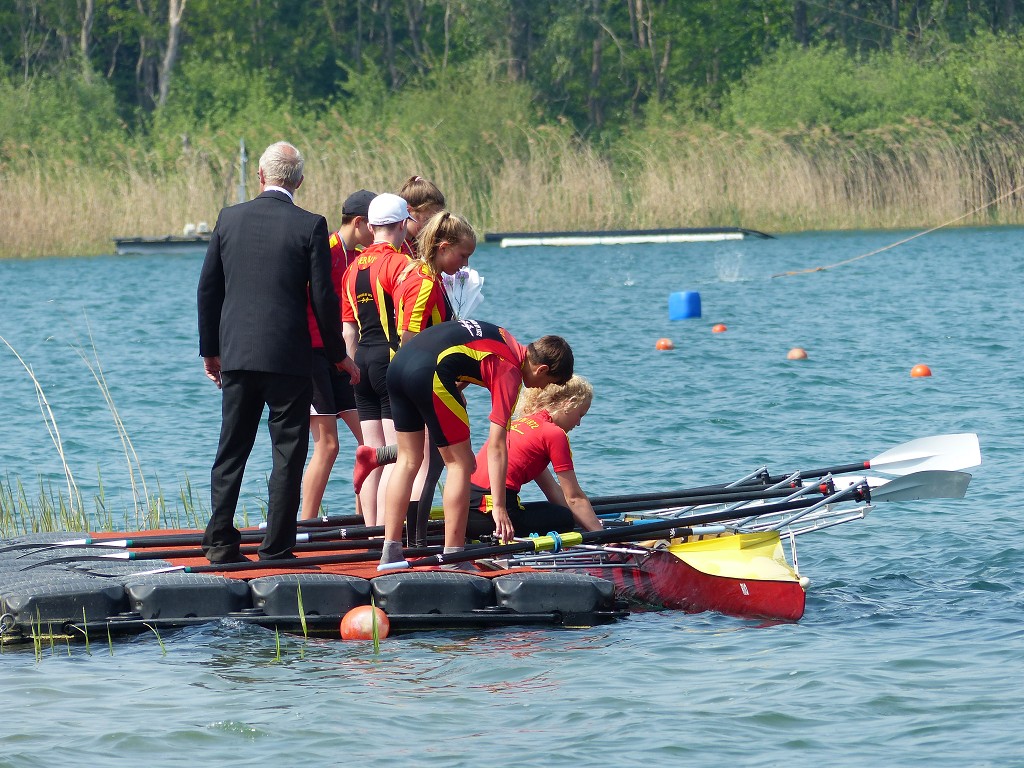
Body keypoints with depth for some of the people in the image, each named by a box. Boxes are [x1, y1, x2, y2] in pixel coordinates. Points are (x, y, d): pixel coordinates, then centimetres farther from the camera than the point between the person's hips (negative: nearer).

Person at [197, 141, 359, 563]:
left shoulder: (229, 219, 3)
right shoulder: (310, 226, -7)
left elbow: (207, 290, 8)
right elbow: (323, 298, -6)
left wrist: (210, 350, 18)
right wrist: (338, 355, 7)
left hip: (236, 354, 3)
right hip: (288, 357, -3)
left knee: (231, 450, 11)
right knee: (288, 453, 2)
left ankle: (220, 541, 8)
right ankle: (276, 548, 0)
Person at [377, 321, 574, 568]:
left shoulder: (505, 340, 23)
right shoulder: (510, 372, -1)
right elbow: (496, 446, -6)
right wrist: (498, 507, -6)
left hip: (398, 362, 9)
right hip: (428, 373, -9)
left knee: (409, 460, 17)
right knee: (460, 463, 3)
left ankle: (390, 553, 16)